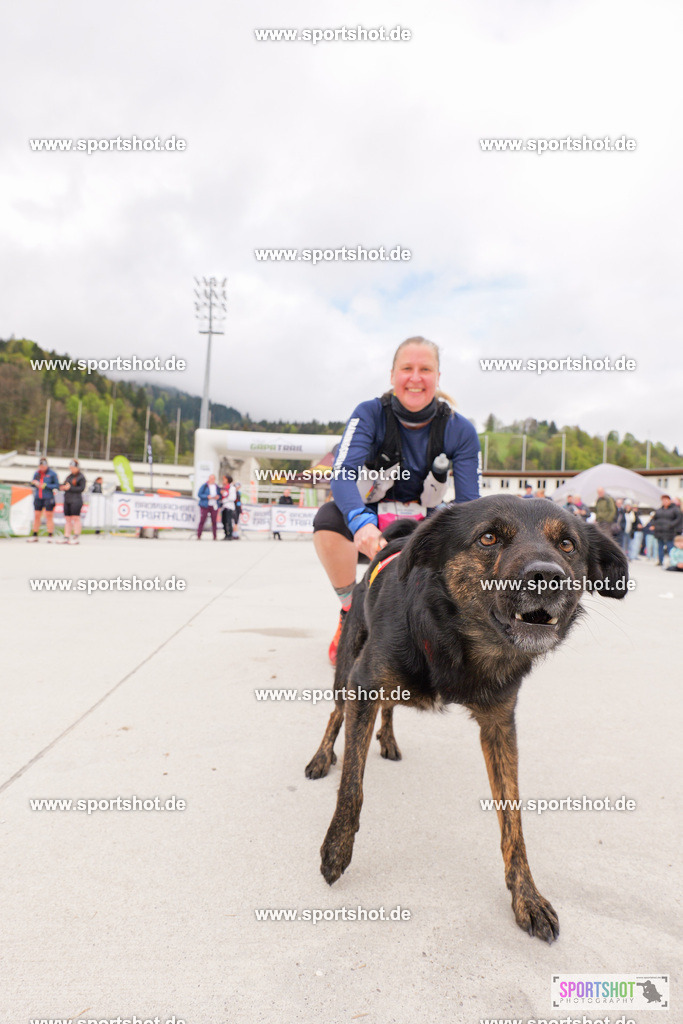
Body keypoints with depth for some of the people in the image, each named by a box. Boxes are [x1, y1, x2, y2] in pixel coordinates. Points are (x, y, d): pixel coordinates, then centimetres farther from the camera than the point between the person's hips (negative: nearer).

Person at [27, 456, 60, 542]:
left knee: (49, 517, -4)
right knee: (36, 516, 7)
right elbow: (32, 484, 19)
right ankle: (34, 536, 15)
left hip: (48, 498, -5)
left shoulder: (52, 473, -3)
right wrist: (34, 483, -4)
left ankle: (50, 536, 2)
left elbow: (57, 486, -6)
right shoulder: (37, 473, 13)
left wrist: (46, 485, -14)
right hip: (38, 498, 5)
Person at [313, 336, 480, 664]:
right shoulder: (370, 414, -16)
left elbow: (468, 502, -15)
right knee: (328, 518, -33)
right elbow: (342, 475, -31)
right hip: (369, 525, -2)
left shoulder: (460, 430, -12)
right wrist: (361, 522, -51)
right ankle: (350, 613, -10)